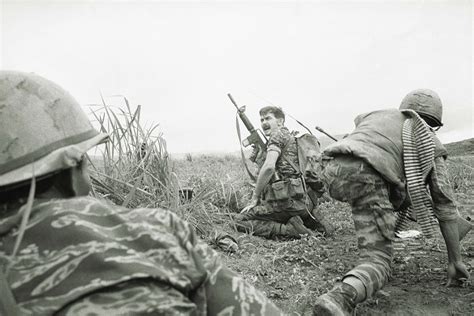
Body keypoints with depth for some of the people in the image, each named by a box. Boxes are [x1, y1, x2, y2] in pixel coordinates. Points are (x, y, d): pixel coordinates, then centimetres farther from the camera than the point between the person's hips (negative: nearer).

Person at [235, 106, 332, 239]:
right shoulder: (292, 137, 25)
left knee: (241, 221, -3)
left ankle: (289, 230, -15)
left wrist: (254, 198, -12)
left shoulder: (279, 134, -4)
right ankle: (313, 222, 10)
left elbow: (269, 167, -18)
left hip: (287, 201, -9)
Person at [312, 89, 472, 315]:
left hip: (333, 171, 6)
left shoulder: (378, 114, 35)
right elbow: (445, 205, 23)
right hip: (365, 177, -5)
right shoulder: (430, 144, 25)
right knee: (377, 261, -1)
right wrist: (455, 261, 28)